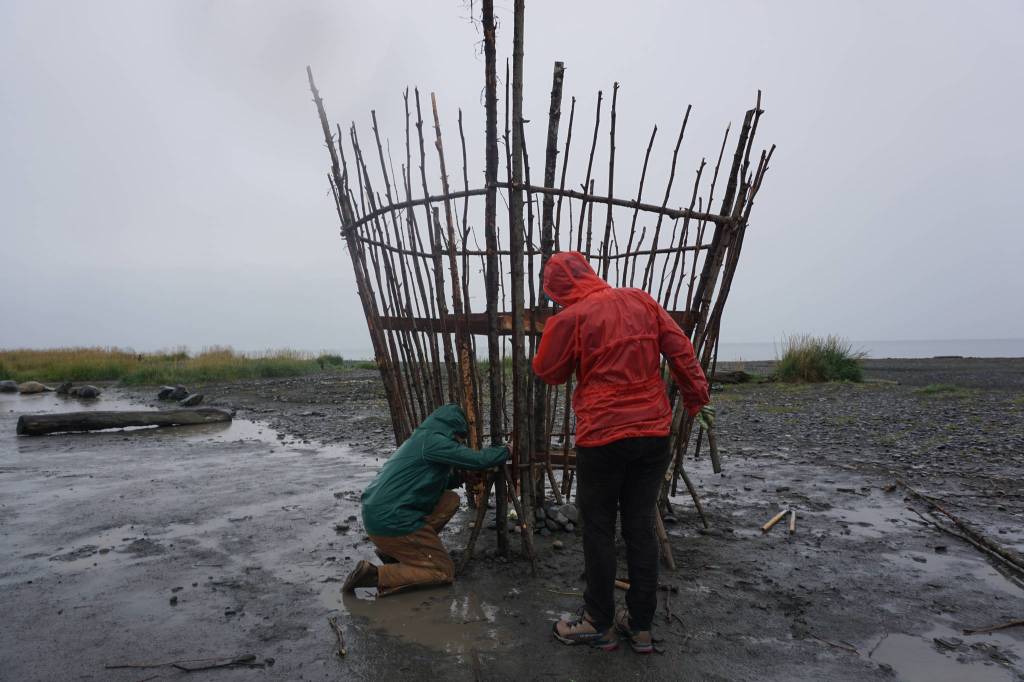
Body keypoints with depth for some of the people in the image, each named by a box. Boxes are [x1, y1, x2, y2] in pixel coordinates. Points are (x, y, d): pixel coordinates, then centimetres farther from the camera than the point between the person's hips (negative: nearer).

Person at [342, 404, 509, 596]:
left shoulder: (419, 440, 17)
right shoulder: (432, 440, -12)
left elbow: (436, 483, 27)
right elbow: (479, 459, -14)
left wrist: (460, 477, 16)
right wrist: (506, 450, 2)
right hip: (391, 522, -10)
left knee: (450, 500, 12)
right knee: (444, 572, 2)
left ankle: (390, 551, 10)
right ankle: (374, 575, -9)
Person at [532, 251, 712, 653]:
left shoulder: (568, 319, -9)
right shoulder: (641, 301, 5)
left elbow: (547, 373, 3)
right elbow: (681, 351, 7)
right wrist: (697, 399, 15)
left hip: (603, 439, -5)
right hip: (655, 433, 5)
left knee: (599, 531, 10)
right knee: (641, 528, 13)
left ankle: (599, 624, 21)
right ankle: (640, 626, 23)